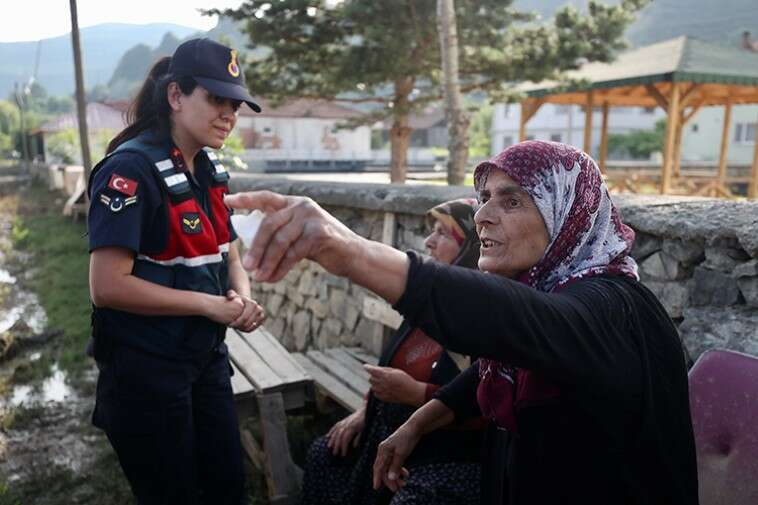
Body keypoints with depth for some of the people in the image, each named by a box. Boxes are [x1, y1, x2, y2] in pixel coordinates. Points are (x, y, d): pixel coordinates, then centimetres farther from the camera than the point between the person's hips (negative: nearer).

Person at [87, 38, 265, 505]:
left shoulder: (210, 170, 5)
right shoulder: (132, 168, -19)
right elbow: (107, 286, -23)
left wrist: (243, 298, -9)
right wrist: (210, 305, -20)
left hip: (207, 357, 7)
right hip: (145, 369, -7)